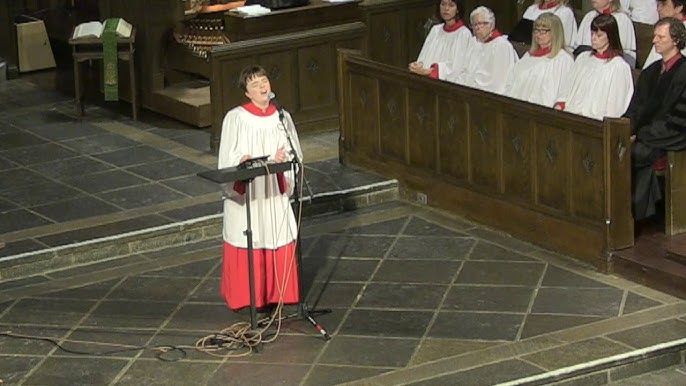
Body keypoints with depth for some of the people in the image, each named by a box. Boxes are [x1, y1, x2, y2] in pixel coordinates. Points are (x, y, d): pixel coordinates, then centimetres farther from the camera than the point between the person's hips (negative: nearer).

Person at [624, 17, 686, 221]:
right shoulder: (651, 72, 17)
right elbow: (635, 109, 13)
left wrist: (641, 134, -15)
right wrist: (627, 130, -7)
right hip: (649, 134, 7)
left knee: (631, 153, -27)